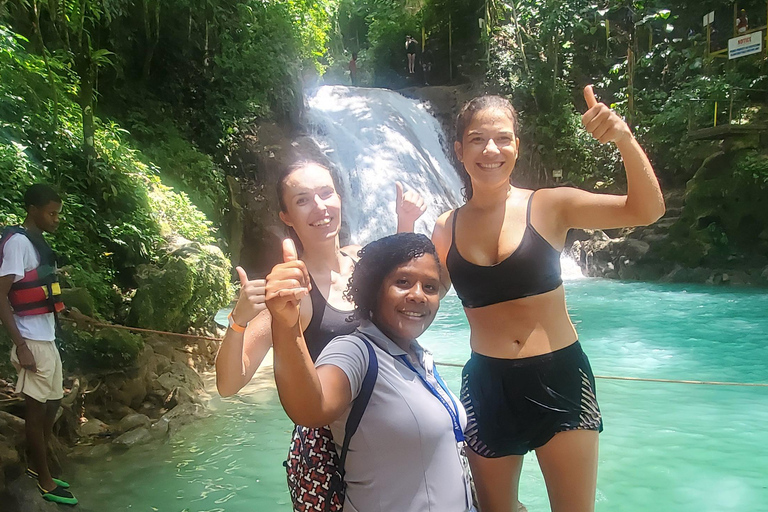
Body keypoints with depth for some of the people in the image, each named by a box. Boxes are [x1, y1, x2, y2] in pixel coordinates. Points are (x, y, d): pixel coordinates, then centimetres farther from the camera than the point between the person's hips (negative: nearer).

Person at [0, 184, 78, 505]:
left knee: (52, 404, 17)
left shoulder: (37, 243, 13)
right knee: (36, 408, 1)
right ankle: (45, 481, 13)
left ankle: (36, 465, 31)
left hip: (47, 339, 9)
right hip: (32, 341, -9)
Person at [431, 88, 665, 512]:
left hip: (559, 378, -2)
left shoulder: (549, 206, -7)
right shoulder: (446, 228, 0)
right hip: (487, 386, 2)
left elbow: (647, 210, -15)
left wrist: (624, 139, -30)